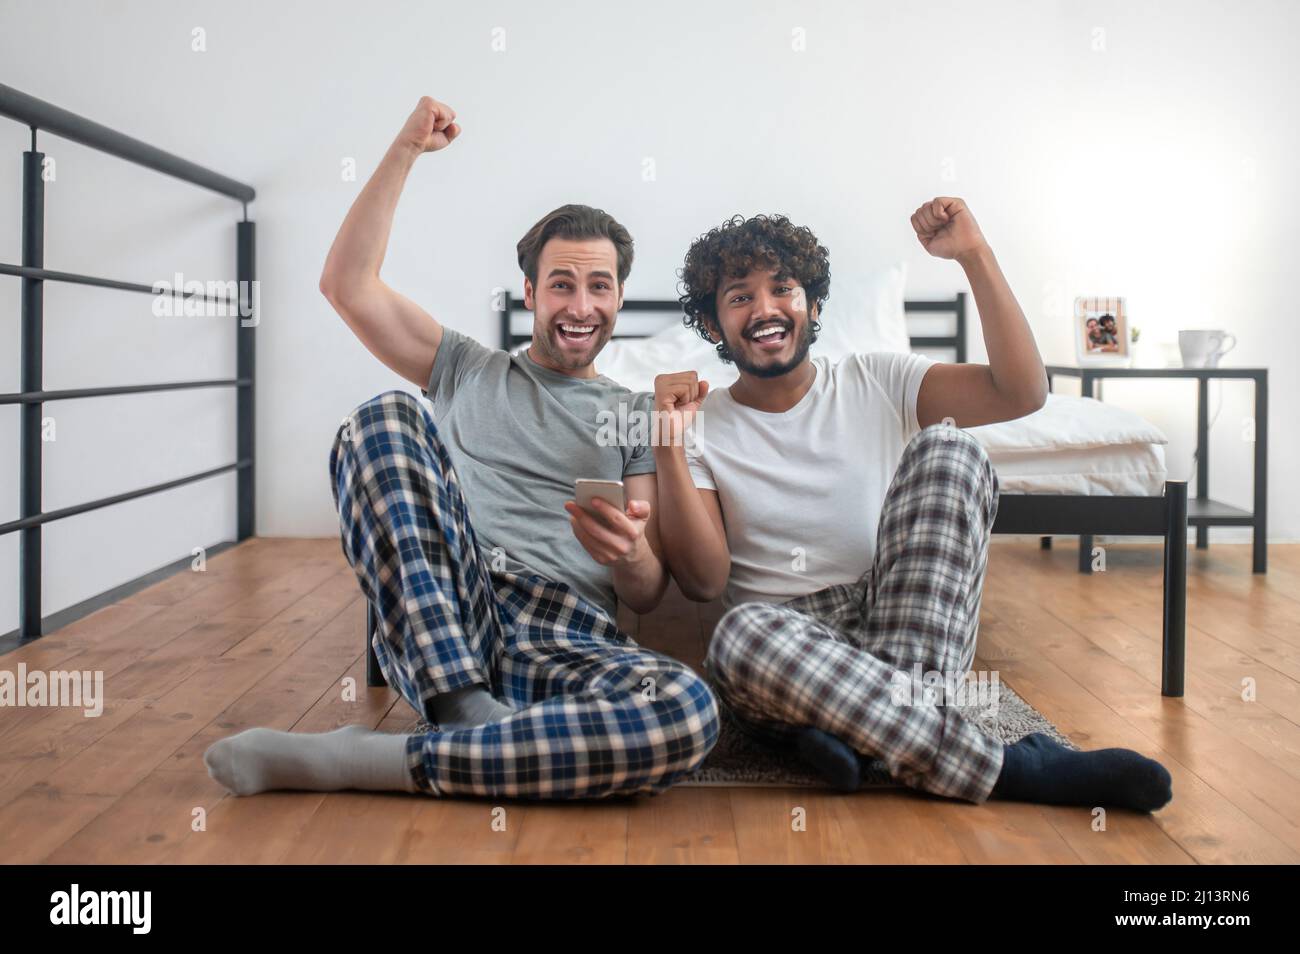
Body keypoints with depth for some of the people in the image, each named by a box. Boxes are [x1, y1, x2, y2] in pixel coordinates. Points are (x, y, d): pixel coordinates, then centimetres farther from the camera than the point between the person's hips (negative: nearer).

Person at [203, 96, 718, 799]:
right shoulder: (467, 370, 26)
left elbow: (648, 596, 14)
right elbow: (346, 285, 15)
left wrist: (629, 554, -11)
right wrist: (406, 149, 13)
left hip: (567, 647, 0)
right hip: (432, 627, 0)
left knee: (688, 712, -36)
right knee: (384, 419, -23)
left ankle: (356, 760, -31)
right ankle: (467, 710, -30)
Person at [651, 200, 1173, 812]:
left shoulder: (878, 383, 11)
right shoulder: (703, 428, 7)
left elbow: (1023, 393, -4)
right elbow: (703, 582, -5)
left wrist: (974, 255, -9)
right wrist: (669, 448, -14)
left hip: (916, 633, 2)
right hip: (790, 652, -1)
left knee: (944, 447, -21)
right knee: (740, 632, -39)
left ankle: (879, 720, -31)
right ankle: (1010, 769, -35)